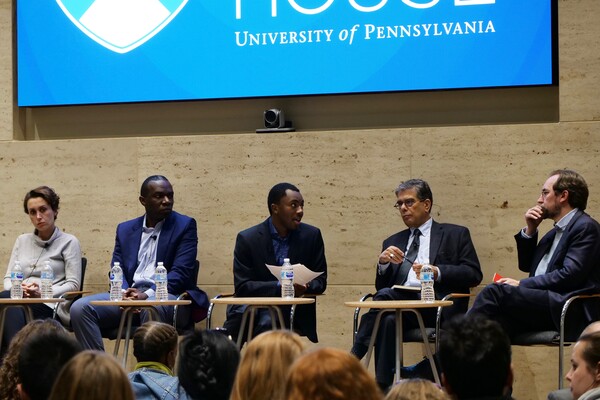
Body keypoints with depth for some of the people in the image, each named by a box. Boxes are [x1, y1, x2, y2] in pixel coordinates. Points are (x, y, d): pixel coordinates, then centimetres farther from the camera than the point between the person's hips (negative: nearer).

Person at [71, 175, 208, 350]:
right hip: (128, 295, 4)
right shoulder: (125, 229, 20)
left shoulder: (185, 225, 8)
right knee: (80, 308, -20)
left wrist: (148, 294, -18)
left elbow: (181, 272, -4)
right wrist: (124, 293, -11)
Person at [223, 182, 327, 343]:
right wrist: (280, 287, -22)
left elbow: (320, 281, 7)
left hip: (294, 311, 1)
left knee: (267, 320, -34)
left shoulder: (312, 236, 4)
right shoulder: (247, 239, -2)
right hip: (254, 304, -1)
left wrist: (305, 287, -18)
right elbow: (242, 286, -8)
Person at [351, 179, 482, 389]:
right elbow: (381, 286, 19)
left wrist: (437, 273, -14)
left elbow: (474, 274, 2)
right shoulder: (393, 242, 26)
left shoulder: (456, 235, 15)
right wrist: (383, 263, -3)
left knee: (385, 297, -29)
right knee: (388, 319, -33)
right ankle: (382, 387, -33)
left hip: (438, 309, -4)